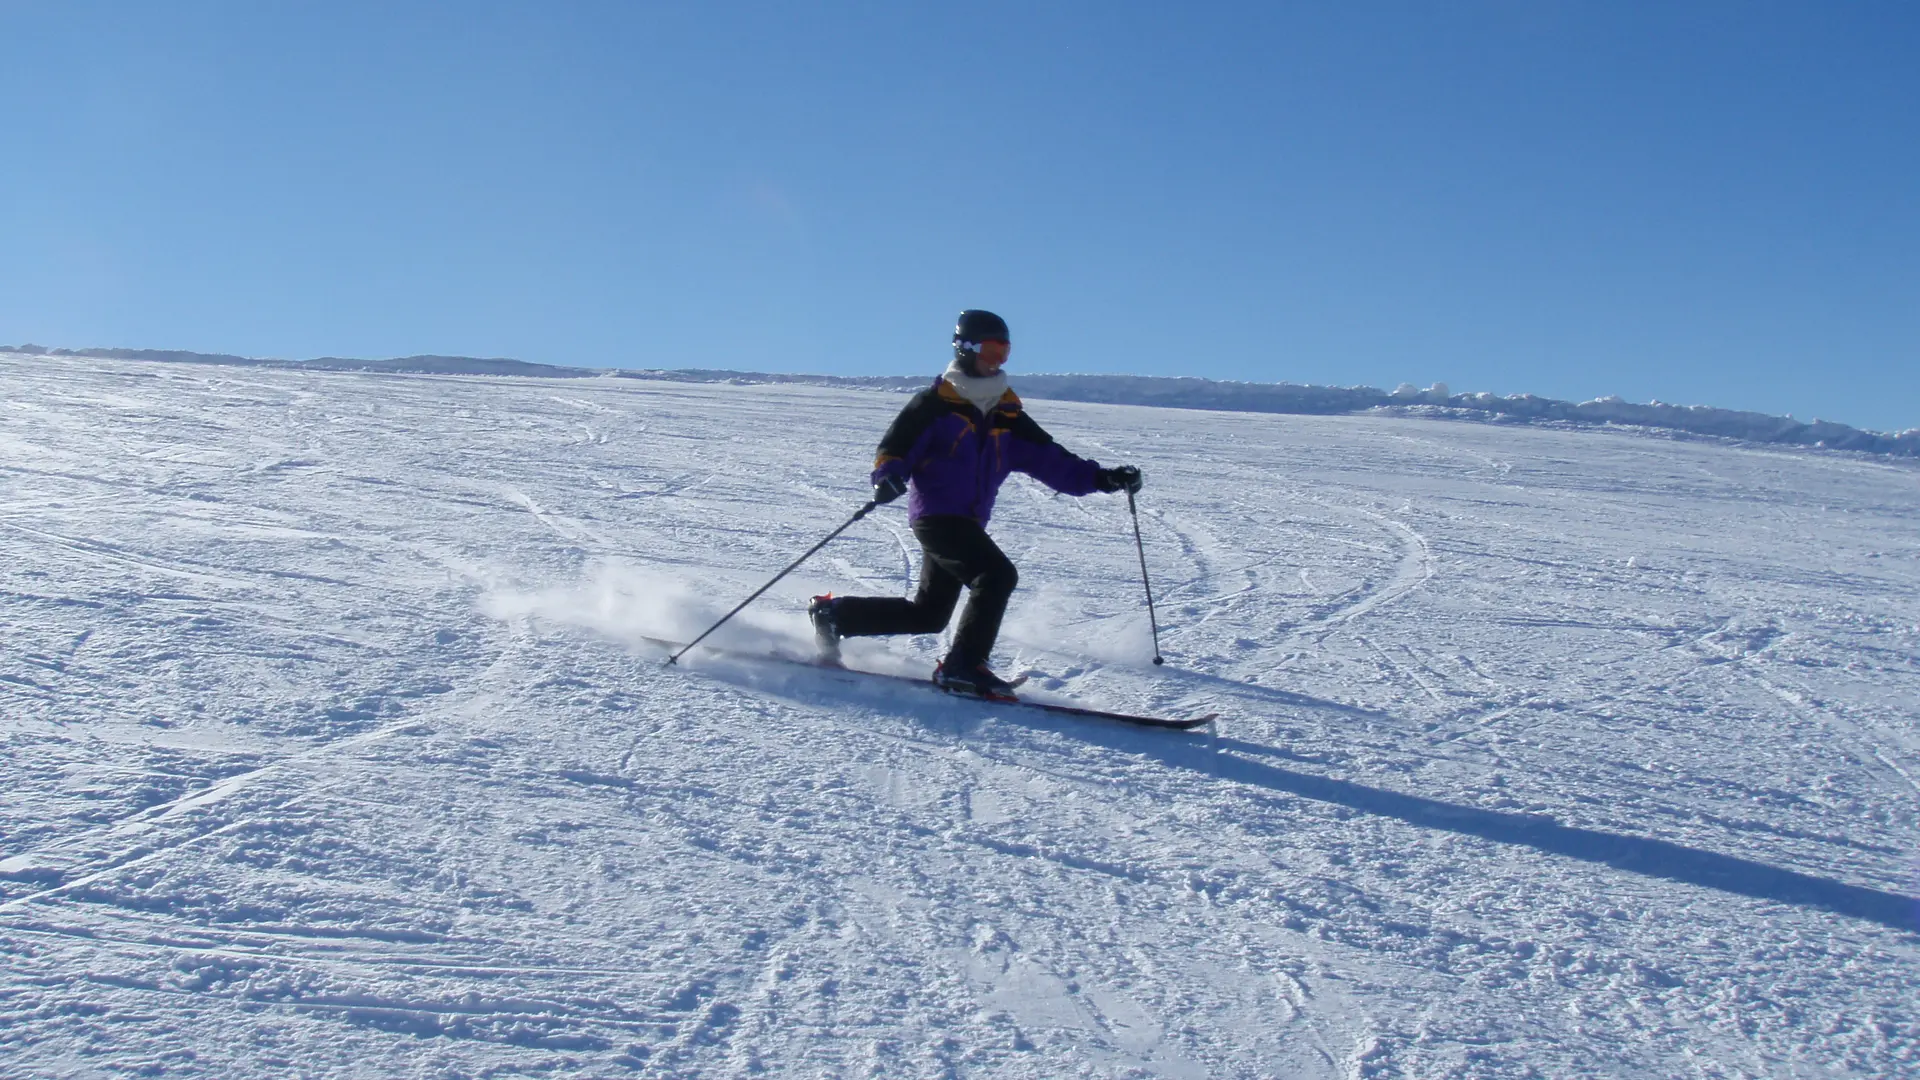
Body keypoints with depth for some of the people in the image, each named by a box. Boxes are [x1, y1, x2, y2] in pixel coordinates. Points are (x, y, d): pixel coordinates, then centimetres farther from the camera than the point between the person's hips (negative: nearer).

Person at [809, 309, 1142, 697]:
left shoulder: (1007, 416, 13)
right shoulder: (936, 403, -5)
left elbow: (1051, 459, 10)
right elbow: (895, 447, -8)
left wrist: (1102, 478, -1)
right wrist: (887, 479, -29)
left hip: (969, 524, 8)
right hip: (935, 514, -8)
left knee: (928, 613, 13)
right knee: (997, 574, -24)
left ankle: (834, 613, 27)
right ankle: (964, 665, -18)